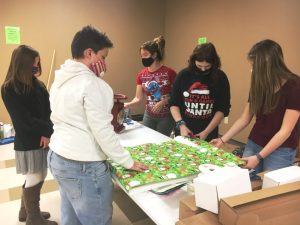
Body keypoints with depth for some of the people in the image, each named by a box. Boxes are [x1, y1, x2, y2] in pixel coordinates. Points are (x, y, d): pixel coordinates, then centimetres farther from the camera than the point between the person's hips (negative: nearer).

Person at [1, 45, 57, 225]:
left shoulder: (36, 84, 6)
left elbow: (48, 110, 0)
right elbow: (25, 120, -19)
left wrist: (47, 132, -15)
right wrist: (48, 129, -15)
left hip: (44, 139, 7)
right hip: (28, 143, -6)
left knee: (38, 178, 17)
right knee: (34, 180, 6)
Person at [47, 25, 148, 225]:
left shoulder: (61, 79, 8)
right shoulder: (90, 83, -19)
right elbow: (102, 130, -20)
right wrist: (128, 162, -11)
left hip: (58, 157, 9)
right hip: (83, 165, -9)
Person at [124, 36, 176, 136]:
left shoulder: (169, 73, -14)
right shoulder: (141, 75, -1)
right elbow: (139, 98, -3)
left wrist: (163, 102, -22)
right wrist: (126, 105, -20)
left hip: (166, 116, -4)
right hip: (149, 116, 4)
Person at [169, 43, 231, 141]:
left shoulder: (220, 77, -7)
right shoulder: (183, 75, -6)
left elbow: (222, 109, -5)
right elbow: (174, 104, -2)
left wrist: (207, 132, -12)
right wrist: (181, 125, -15)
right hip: (183, 131, 1)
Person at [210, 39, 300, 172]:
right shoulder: (258, 85, 1)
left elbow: (286, 130, -17)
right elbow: (244, 119, 8)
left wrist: (259, 157, -19)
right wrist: (222, 140, 4)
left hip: (280, 151, -5)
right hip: (253, 144, 5)